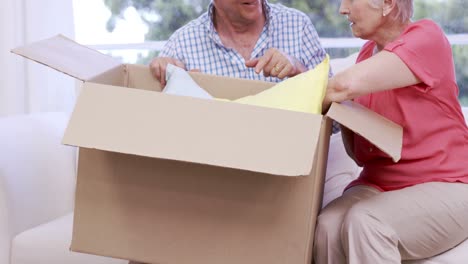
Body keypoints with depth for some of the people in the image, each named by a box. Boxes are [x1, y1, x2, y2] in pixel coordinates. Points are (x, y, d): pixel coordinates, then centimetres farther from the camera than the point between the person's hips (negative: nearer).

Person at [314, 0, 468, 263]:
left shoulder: (427, 38, -12)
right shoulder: (368, 53, 12)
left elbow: (347, 84, -26)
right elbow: (358, 152, 11)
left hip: (444, 187, -6)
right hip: (378, 185, 6)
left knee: (365, 222, -34)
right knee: (328, 226, -25)